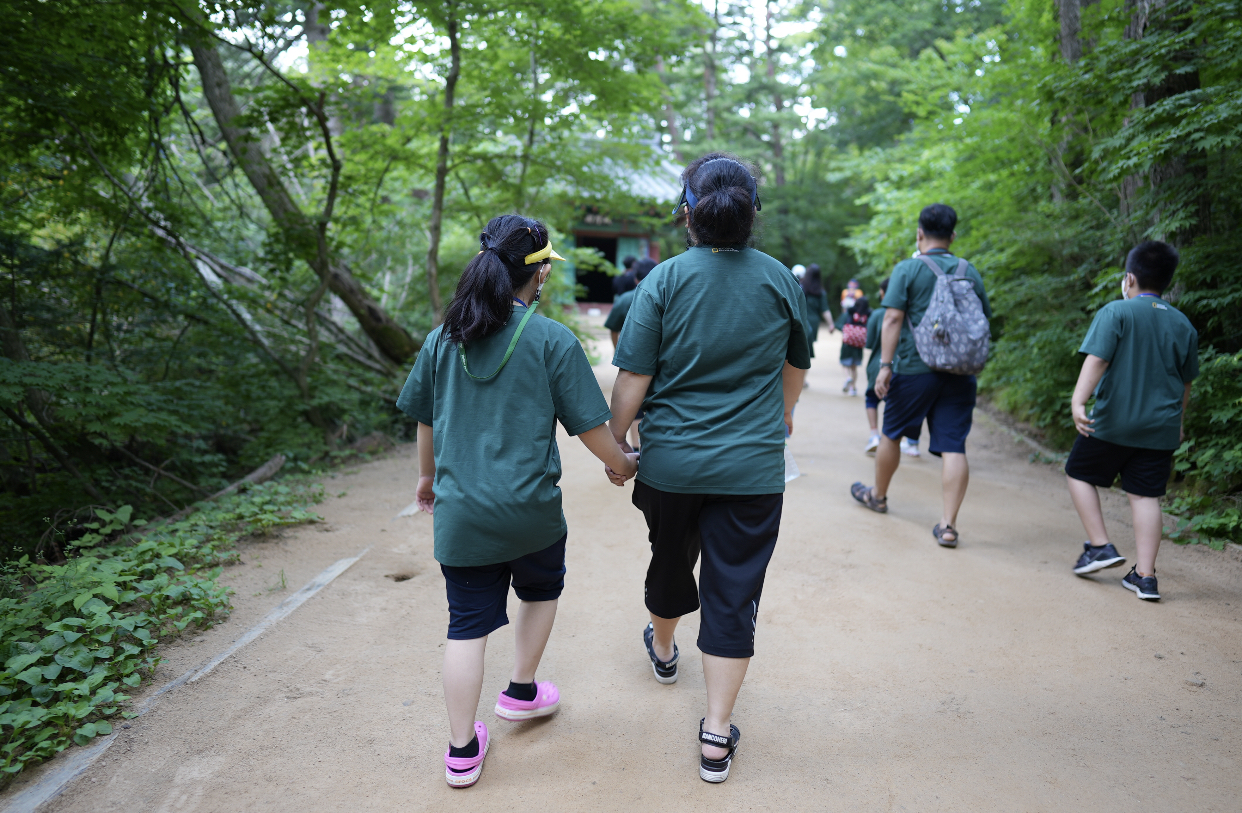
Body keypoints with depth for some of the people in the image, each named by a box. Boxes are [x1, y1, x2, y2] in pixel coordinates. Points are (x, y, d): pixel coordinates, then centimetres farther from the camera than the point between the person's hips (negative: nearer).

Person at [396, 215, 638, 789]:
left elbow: (424, 420, 13)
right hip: (531, 509, -3)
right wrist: (621, 465, 12)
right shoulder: (552, 340, -10)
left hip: (459, 511, 3)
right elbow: (589, 425, -7)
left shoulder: (443, 338, 3)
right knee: (540, 589, 27)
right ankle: (522, 692, 39)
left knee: (467, 623, 11)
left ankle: (462, 751, 21)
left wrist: (428, 476, 29)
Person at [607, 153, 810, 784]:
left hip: (671, 463, 0)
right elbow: (796, 366, 15)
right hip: (753, 469, 0)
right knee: (733, 592, 6)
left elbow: (633, 376, -12)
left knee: (671, 560, 24)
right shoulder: (781, 281, -1)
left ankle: (662, 650, 52)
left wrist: (614, 439, 3)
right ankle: (717, 736, 13)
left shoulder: (664, 279, -9)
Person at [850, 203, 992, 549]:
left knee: (891, 433, 17)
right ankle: (948, 524, -3)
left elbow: (892, 318, -12)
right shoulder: (970, 273, 8)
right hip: (959, 371, 3)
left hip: (914, 368, -3)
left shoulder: (907, 269, -5)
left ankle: (878, 495, 36)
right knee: (953, 446, 0)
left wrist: (885, 365, -12)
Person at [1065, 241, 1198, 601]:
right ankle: (1145, 576, 6)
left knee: (1079, 474, 14)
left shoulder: (1116, 312, -7)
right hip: (1160, 428, 5)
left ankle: (1100, 547, 8)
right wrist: (1177, 422, 30)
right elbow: (1186, 382, 18)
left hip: (1113, 422, -5)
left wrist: (1078, 401, -25)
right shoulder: (1183, 325, 10)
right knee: (1146, 496, 6)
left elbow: (1096, 360, -20)